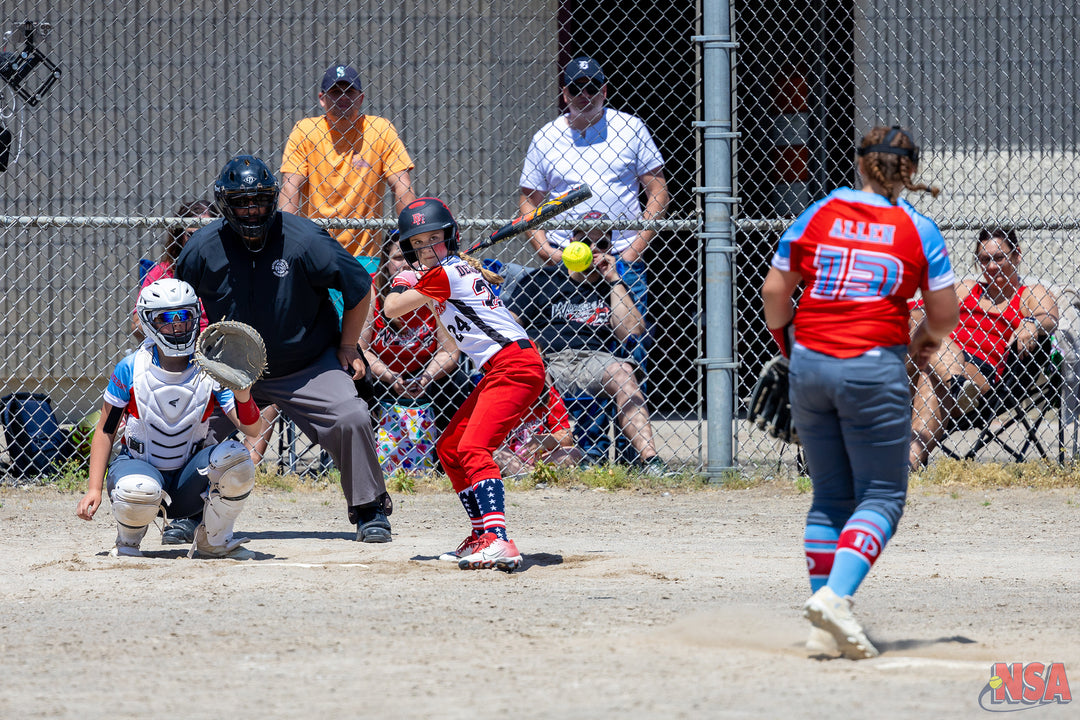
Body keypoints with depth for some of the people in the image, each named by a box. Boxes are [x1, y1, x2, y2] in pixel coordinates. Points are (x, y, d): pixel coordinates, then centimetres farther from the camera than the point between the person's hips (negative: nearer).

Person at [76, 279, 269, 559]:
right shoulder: (131, 368, -9)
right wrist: (94, 489, -8)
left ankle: (212, 540, -3)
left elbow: (253, 429, -14)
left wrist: (242, 395, -36)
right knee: (140, 491, -39)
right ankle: (128, 541, 0)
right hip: (140, 465, -2)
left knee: (234, 456, -28)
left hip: (187, 478, 2)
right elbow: (105, 430, 0)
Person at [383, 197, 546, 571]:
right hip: (500, 369, 11)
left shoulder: (441, 275, -10)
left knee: (474, 449, -23)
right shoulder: (463, 267, 17)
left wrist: (403, 281, 14)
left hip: (513, 365, -11)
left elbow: (392, 309, -5)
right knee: (449, 448, 16)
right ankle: (483, 535, 20)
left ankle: (499, 542, -38)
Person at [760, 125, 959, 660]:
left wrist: (783, 336, 26)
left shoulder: (816, 215, 5)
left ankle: (824, 627, 8)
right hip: (874, 370, -4)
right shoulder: (918, 231, -1)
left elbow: (774, 292, 7)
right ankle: (836, 595, -21)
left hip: (809, 366, 4)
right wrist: (927, 337, 24)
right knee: (881, 496, 3)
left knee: (830, 496, 13)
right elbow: (944, 313, 1)